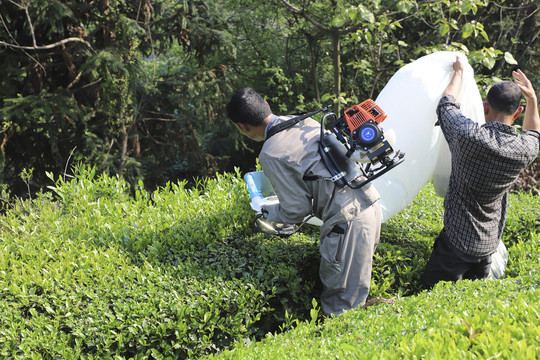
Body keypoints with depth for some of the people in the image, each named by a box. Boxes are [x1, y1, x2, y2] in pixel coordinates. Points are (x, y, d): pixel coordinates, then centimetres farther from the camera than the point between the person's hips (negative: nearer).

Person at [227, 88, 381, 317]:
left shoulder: (270, 155, -9)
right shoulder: (305, 122, 13)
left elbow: (297, 210, -5)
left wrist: (268, 214, 16)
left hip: (347, 220, -9)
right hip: (369, 203, 9)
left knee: (339, 309, -4)